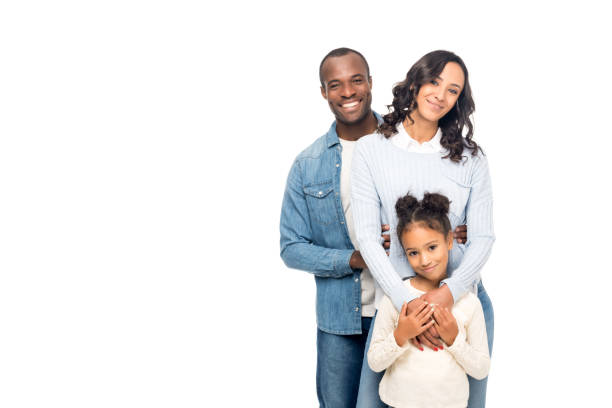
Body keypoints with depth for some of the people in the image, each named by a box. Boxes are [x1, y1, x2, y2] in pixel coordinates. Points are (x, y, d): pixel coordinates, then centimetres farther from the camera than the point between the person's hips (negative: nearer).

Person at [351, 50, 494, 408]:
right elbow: (366, 234, -7)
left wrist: (450, 291, -18)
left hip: (464, 296, 2)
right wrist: (404, 301, -18)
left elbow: (483, 236, -1)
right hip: (397, 299, -1)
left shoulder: (471, 158, 3)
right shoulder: (371, 149, -1)